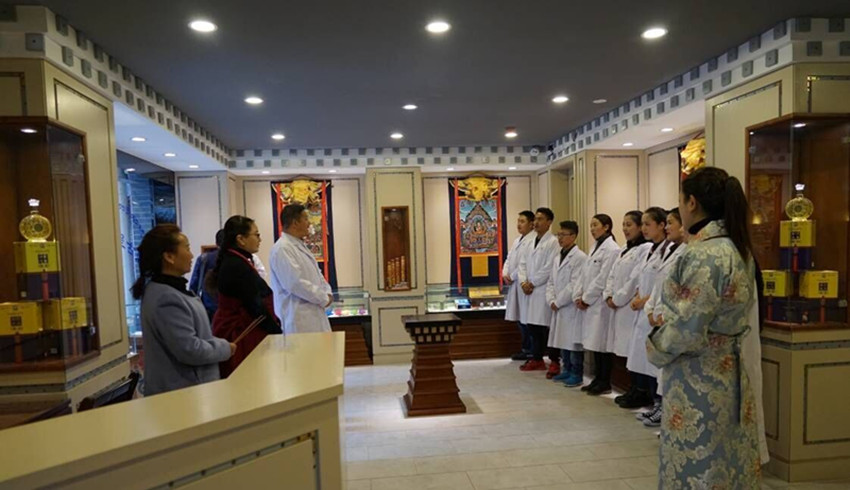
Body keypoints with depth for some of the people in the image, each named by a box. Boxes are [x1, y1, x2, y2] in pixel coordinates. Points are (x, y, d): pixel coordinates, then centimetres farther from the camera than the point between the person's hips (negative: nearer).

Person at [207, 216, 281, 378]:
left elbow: (255, 302, 14)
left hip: (235, 332, 10)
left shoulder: (234, 262, 11)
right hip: (242, 336, -9)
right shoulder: (237, 266, -18)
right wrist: (277, 332, -11)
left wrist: (276, 323, 11)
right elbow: (255, 307, -18)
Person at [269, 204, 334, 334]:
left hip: (314, 314, 9)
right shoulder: (282, 249, -14)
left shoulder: (300, 245, 17)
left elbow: (317, 274, 21)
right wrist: (323, 298, -13)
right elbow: (295, 283, -21)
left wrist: (327, 293, 3)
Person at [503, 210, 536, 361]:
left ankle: (529, 350, 8)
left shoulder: (532, 241, -12)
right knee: (520, 318, 14)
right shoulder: (517, 240, 18)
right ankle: (526, 348, 25)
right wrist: (505, 274, 1)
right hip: (514, 285, 9)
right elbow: (509, 259, 17)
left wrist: (512, 277, -12)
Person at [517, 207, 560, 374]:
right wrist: (523, 282, -3)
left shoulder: (553, 242, -8)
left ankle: (555, 362, 10)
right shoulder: (531, 242, 16)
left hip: (544, 291, -7)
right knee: (532, 326, 12)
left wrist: (532, 283, -11)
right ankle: (537, 359, 25)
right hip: (529, 290, 7)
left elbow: (549, 268, -15)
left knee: (546, 328, -2)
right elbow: (523, 263, 13)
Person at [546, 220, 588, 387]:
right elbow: (551, 282, 14)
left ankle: (577, 374, 12)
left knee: (573, 341, 0)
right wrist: (551, 301, -1)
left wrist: (558, 302, -13)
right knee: (562, 340, 14)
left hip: (572, 307, -8)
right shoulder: (558, 258, 14)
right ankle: (567, 370, 27)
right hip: (559, 307, 8)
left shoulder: (580, 257, -12)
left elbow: (575, 285, -17)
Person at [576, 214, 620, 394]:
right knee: (594, 343, 12)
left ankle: (605, 383, 9)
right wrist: (580, 296, 6)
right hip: (591, 303, 8)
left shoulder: (611, 249, -12)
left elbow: (602, 279, -16)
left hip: (601, 303, -8)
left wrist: (587, 299, -11)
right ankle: (598, 379, 22)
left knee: (602, 343, -1)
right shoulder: (596, 247, 16)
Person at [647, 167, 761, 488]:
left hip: (699, 381, -9)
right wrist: (665, 316, 6)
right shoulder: (736, 247, 7)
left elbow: (687, 329, -22)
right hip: (728, 374, 9)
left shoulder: (704, 254, -23)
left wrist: (654, 349, -5)